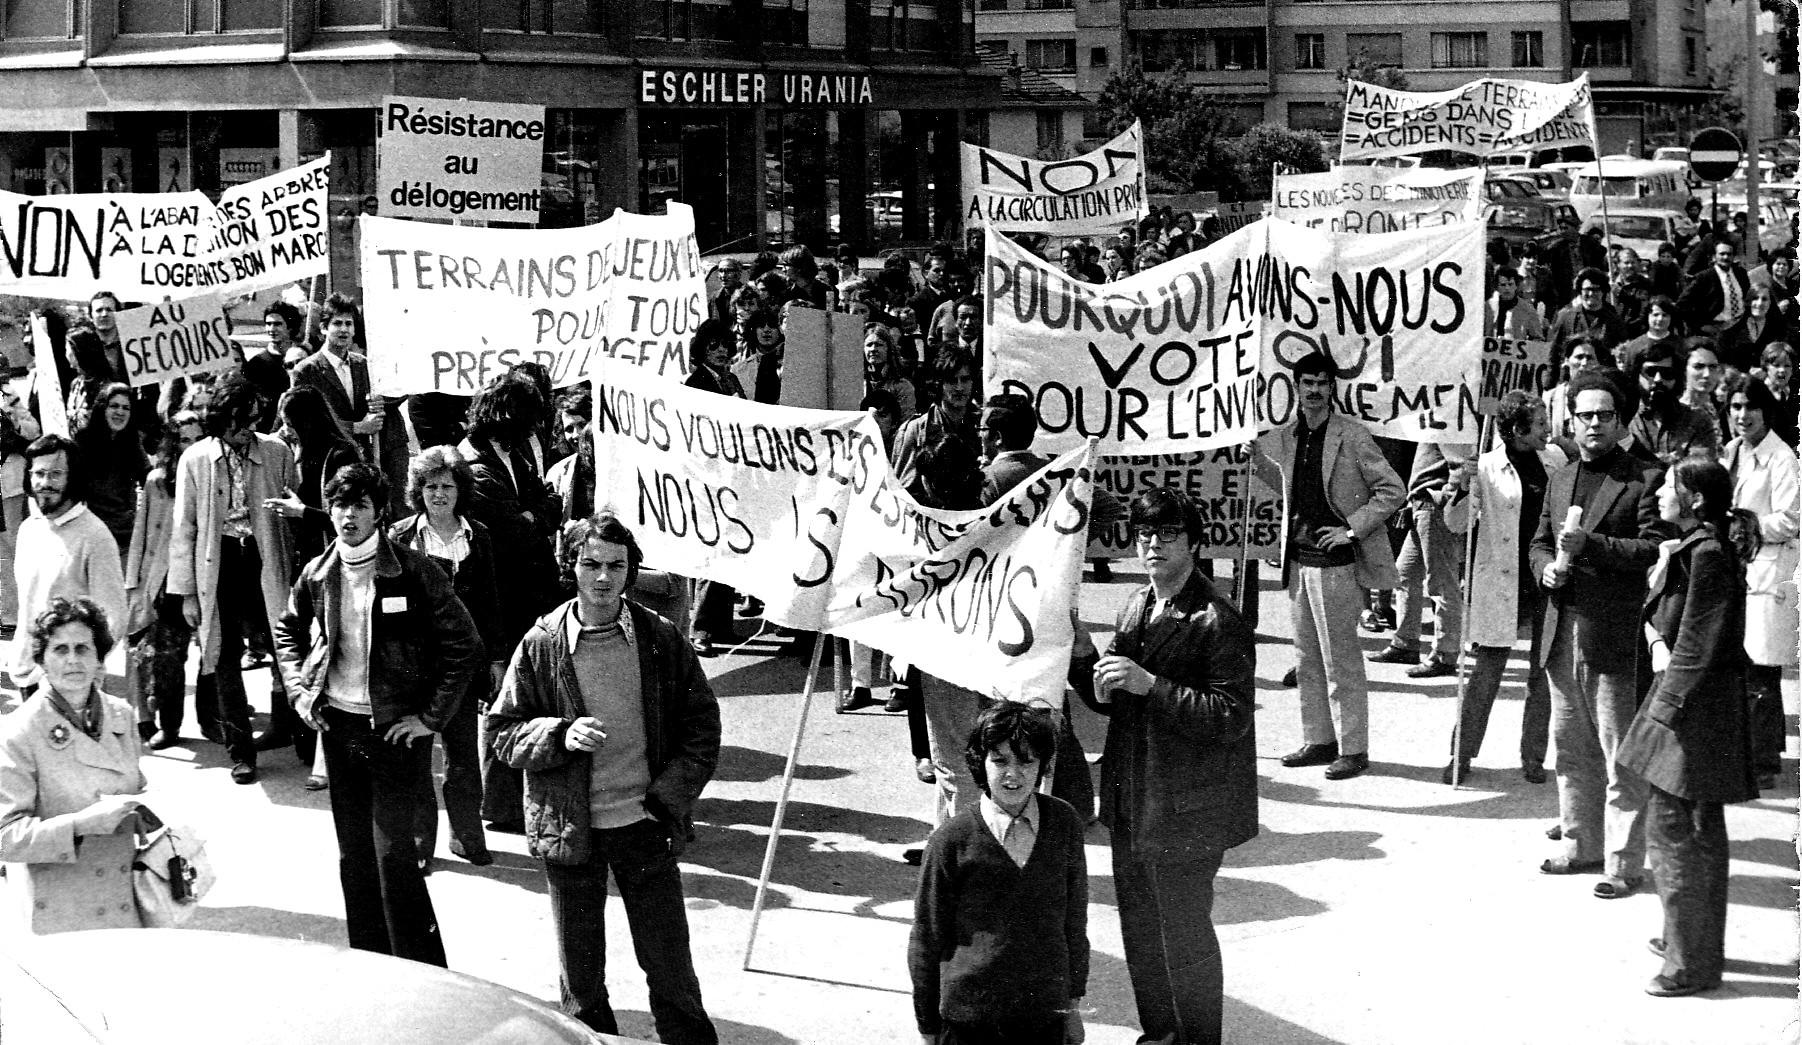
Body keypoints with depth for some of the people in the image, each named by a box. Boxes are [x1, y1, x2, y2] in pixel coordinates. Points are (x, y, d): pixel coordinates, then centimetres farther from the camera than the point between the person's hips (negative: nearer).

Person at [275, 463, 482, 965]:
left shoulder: (413, 572, -10)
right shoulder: (317, 575, 3)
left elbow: (465, 647, -8)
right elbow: (287, 630, 23)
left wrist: (431, 717, -10)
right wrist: (300, 690, 9)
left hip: (396, 729, -5)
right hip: (338, 726, 5)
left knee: (394, 851, -10)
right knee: (354, 853, 12)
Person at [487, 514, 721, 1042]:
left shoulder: (662, 638, -2)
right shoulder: (541, 645, -3)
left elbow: (702, 723, 4)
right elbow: (504, 731, 1)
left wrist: (669, 798, -4)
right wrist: (561, 735, -18)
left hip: (646, 824, 0)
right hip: (569, 829, 0)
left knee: (670, 966, 6)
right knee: (580, 973, 10)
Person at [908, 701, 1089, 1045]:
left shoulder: (1064, 824, -1)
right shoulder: (952, 840, -10)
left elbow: (1075, 919, 10)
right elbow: (926, 939, -3)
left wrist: (1074, 1003, 13)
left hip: (1047, 1015, 3)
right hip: (968, 1015, -3)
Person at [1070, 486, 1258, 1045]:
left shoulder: (1218, 623, -15)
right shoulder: (1135, 607, 9)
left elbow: (1231, 718, -22)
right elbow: (1110, 702, 17)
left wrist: (1150, 684, -26)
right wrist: (1083, 657, -2)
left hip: (1185, 811, -8)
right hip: (1131, 804, 8)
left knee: (1183, 934, 2)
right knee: (1139, 925, 18)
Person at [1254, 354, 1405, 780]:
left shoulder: (1351, 435, -11)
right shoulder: (1286, 438, 8)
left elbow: (1393, 490, -9)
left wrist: (1350, 528, -15)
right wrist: (1253, 451, 12)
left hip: (1336, 563, -7)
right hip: (1300, 560, 7)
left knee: (1341, 661, -3)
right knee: (1308, 662, 13)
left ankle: (1352, 749, 4)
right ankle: (1319, 741, 23)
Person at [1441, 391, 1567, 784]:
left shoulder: (1557, 461, 6)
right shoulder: (1486, 467, -6)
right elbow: (1458, 524, -9)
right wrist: (1459, 491, -26)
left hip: (1548, 580, 4)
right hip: (1500, 585, -4)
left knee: (1543, 674, 8)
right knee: (1486, 672, -1)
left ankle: (1533, 758, 18)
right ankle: (1461, 755, 9)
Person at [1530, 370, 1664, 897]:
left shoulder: (1644, 479, -6)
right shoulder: (1561, 478, 15)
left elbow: (1655, 548, -14)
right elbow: (1540, 541, 22)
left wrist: (1589, 545, -21)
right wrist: (1546, 569, 0)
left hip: (1615, 636, -7)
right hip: (1563, 633, 7)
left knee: (1620, 755, -2)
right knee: (1571, 748, 15)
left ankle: (1623, 863, 3)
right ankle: (1580, 845, 27)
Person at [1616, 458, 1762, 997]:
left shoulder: (1706, 554, -19)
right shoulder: (1691, 546, 11)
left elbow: (1702, 646, -21)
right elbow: (1662, 611, 18)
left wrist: (1668, 707, -18)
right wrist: (1658, 637, -4)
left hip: (1693, 704, -10)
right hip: (1698, 700, 10)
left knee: (1671, 826, -6)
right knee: (1702, 826, 18)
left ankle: (1691, 964, -1)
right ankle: (1701, 942, 30)